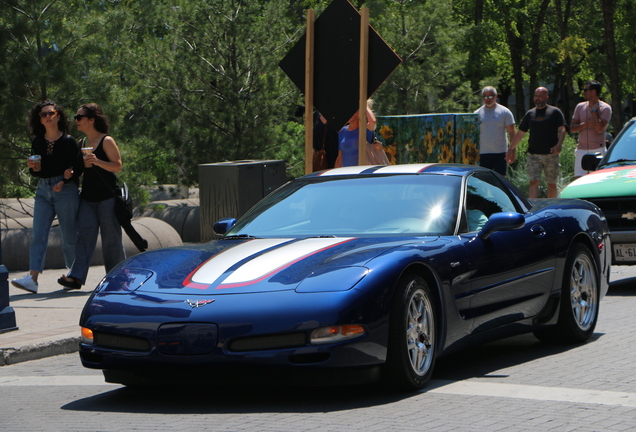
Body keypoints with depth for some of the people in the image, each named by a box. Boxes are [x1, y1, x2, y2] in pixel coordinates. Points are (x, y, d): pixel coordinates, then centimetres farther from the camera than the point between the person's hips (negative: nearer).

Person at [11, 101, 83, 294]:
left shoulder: (68, 141, -1)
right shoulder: (37, 142, 10)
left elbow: (79, 167, -1)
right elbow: (35, 171, 15)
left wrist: (65, 181, -15)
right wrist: (32, 167, -7)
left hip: (66, 190, -4)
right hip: (43, 191, 4)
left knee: (69, 236, 3)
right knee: (38, 235, -8)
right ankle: (32, 278, -18)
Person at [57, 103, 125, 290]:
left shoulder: (106, 141, -6)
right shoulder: (82, 143, 14)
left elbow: (117, 166, -11)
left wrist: (97, 161, -25)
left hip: (107, 197, -6)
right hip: (87, 196, 6)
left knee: (111, 238, 0)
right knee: (84, 234, -5)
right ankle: (76, 277, -14)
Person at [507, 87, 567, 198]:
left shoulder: (555, 112, 3)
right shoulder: (530, 114, 12)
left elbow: (562, 130, -4)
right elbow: (520, 133, 17)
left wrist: (559, 145, -20)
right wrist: (511, 149, 15)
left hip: (551, 155, -2)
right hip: (533, 155, 2)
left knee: (551, 184, 7)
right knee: (534, 182, -10)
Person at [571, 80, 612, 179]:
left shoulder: (605, 108, -4)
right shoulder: (580, 107, 11)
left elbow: (599, 129, -16)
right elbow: (573, 128, 7)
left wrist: (594, 110, -11)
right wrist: (586, 124, -11)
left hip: (598, 150, -5)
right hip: (581, 150, 5)